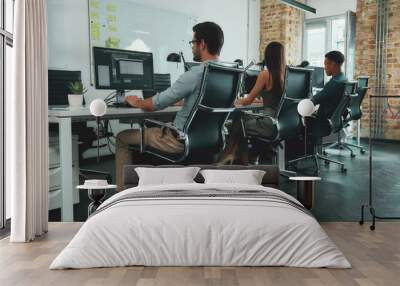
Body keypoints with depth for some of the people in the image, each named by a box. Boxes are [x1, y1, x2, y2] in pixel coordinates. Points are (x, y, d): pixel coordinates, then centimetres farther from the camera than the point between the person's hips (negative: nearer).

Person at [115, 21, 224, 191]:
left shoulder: (195, 74, -23)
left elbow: (157, 104, -15)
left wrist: (136, 102, 5)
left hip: (183, 140, -8)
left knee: (122, 137, 9)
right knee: (153, 128, 33)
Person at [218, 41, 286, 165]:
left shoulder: (265, 74, -10)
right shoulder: (286, 74, 4)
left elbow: (249, 100, -1)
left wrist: (237, 101, 19)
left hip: (270, 125, -6)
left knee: (238, 121, 15)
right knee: (241, 118, 21)